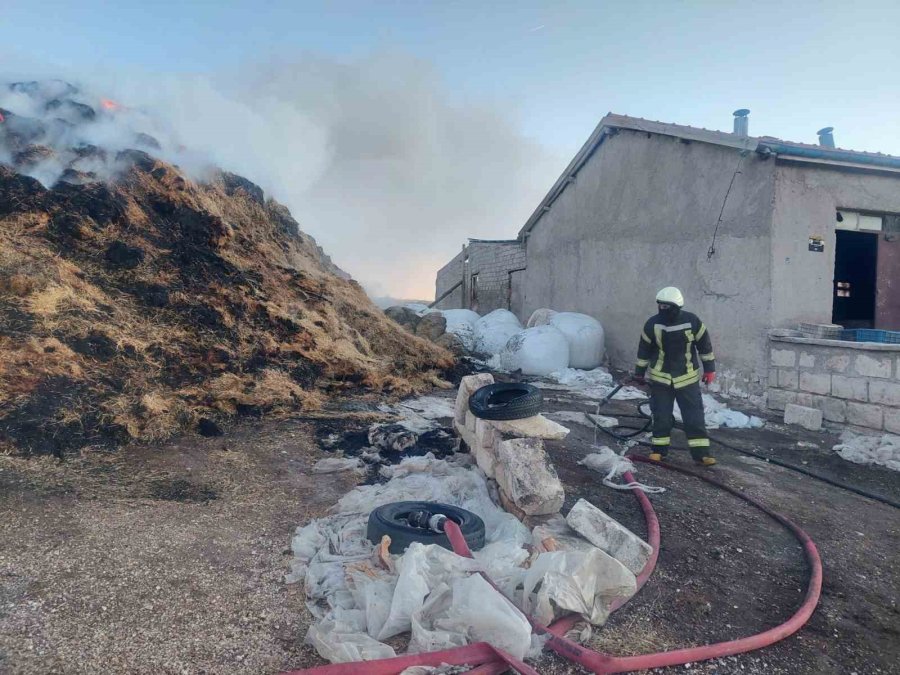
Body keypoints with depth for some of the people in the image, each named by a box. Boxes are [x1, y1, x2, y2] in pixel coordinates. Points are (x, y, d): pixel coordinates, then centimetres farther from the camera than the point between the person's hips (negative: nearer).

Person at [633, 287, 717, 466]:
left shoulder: (692, 321, -11)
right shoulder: (652, 324, -9)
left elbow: (705, 344, 1)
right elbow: (644, 350, 2)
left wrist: (709, 369, 5)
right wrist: (639, 373, 8)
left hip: (687, 377, 0)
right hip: (660, 377, 1)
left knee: (694, 415, 0)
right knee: (661, 415, 5)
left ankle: (701, 451, 8)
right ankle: (659, 448, 19)